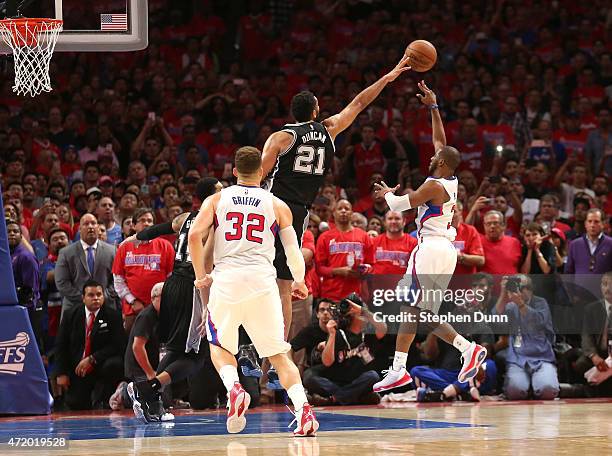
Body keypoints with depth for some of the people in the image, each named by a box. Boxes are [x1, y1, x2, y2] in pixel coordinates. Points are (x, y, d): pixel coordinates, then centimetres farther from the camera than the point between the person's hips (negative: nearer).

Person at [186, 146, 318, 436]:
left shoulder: (217, 200, 13)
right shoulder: (277, 205, 13)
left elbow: (195, 235, -1)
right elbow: (293, 248, 10)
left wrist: (200, 276, 9)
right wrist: (299, 282, 26)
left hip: (226, 278, 0)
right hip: (262, 280, 0)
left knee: (219, 345, 16)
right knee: (278, 354, 6)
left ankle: (233, 388, -13)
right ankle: (303, 409, -14)